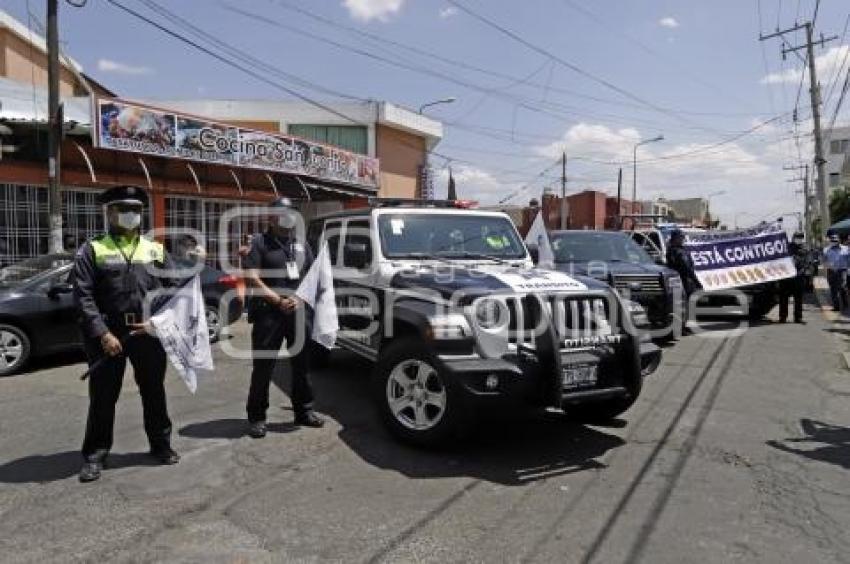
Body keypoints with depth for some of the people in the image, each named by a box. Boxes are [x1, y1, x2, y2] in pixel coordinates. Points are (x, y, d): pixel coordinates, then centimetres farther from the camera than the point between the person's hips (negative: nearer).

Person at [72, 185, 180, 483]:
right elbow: (83, 296, -7)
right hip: (108, 333, -2)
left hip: (149, 333, 3)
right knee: (103, 395, 5)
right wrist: (103, 333, -16)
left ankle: (161, 444, 28)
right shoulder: (92, 249, 1)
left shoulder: (155, 249, 11)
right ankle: (95, 454, 20)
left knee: (154, 391, 13)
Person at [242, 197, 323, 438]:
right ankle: (256, 417, 10)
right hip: (268, 313, -5)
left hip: (299, 311, 5)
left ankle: (304, 411, 24)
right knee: (263, 366, -1)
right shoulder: (259, 243, 0)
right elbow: (251, 278, -10)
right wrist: (278, 301, -15)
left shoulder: (301, 244, 15)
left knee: (302, 363, 11)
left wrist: (299, 298, -6)